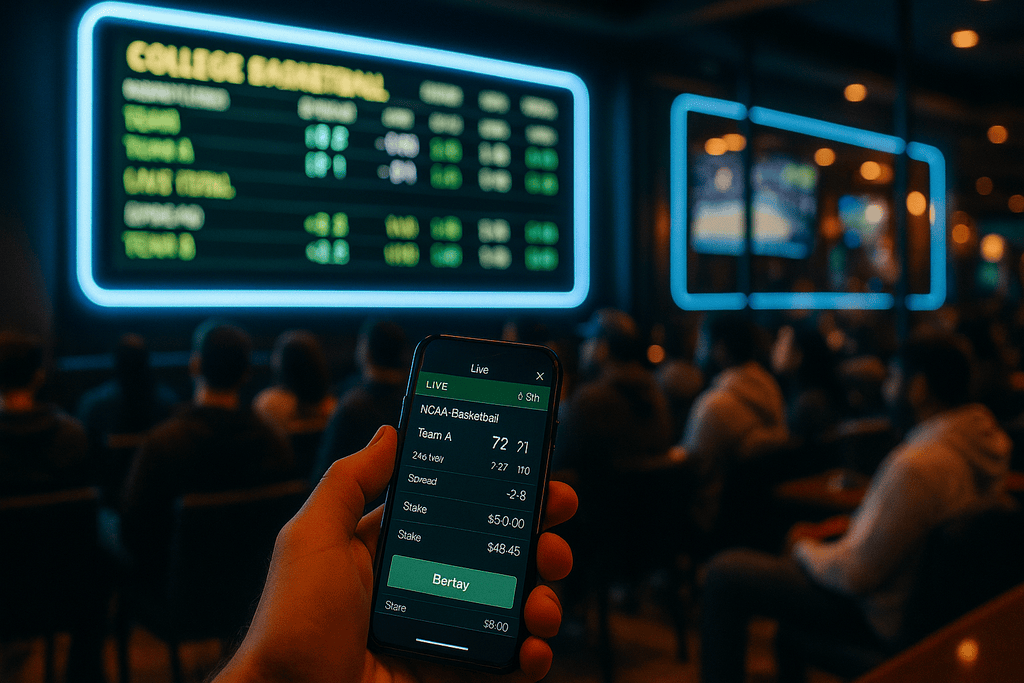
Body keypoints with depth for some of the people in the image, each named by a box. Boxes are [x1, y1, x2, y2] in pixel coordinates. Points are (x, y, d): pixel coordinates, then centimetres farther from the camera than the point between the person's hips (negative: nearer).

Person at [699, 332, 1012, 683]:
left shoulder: (917, 466, -34)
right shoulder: (988, 439, -4)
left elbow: (855, 576, -26)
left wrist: (805, 546, -7)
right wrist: (850, 525, 7)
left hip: (885, 618, -9)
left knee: (724, 572, -4)